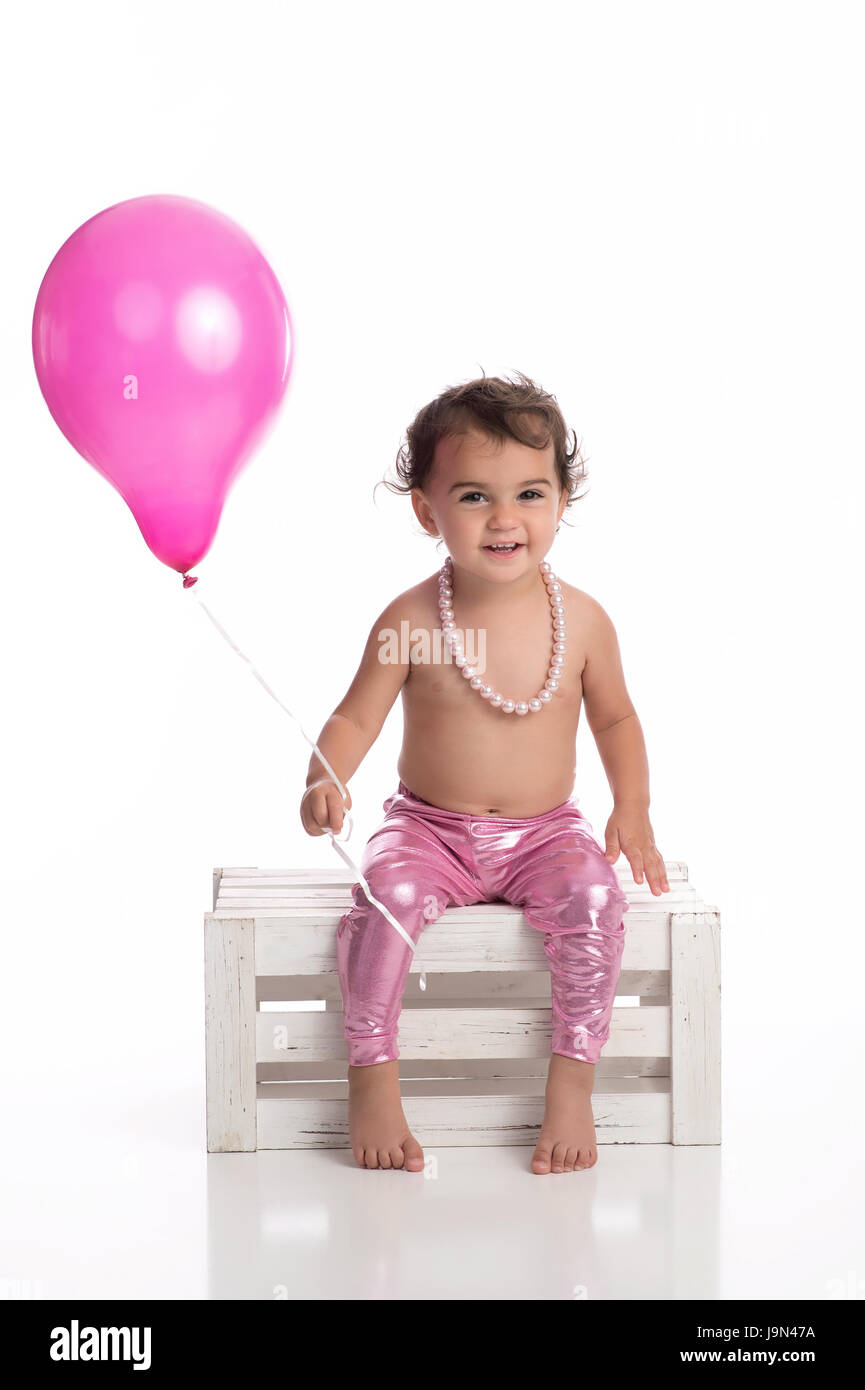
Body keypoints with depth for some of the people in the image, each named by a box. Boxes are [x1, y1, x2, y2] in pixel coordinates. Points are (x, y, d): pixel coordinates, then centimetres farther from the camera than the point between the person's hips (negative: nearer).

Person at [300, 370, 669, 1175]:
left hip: (544, 834, 1)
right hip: (430, 830, -1)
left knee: (593, 897, -28)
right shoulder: (411, 621, -9)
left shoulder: (581, 620, -4)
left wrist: (633, 811, -1)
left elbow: (615, 718, 11)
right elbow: (355, 719, -5)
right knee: (387, 895, -30)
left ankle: (571, 1084, -14)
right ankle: (373, 1079, -14)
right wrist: (325, 781, -26)